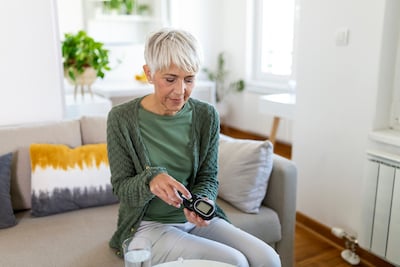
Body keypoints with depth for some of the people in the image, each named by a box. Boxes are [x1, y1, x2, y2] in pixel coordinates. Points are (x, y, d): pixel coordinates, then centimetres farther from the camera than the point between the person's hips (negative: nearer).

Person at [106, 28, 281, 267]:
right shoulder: (122, 119, -12)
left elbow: (208, 178, 2)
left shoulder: (206, 115, -4)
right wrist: (151, 178, -30)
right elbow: (122, 189, -8)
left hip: (196, 219, 4)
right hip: (149, 225, -3)